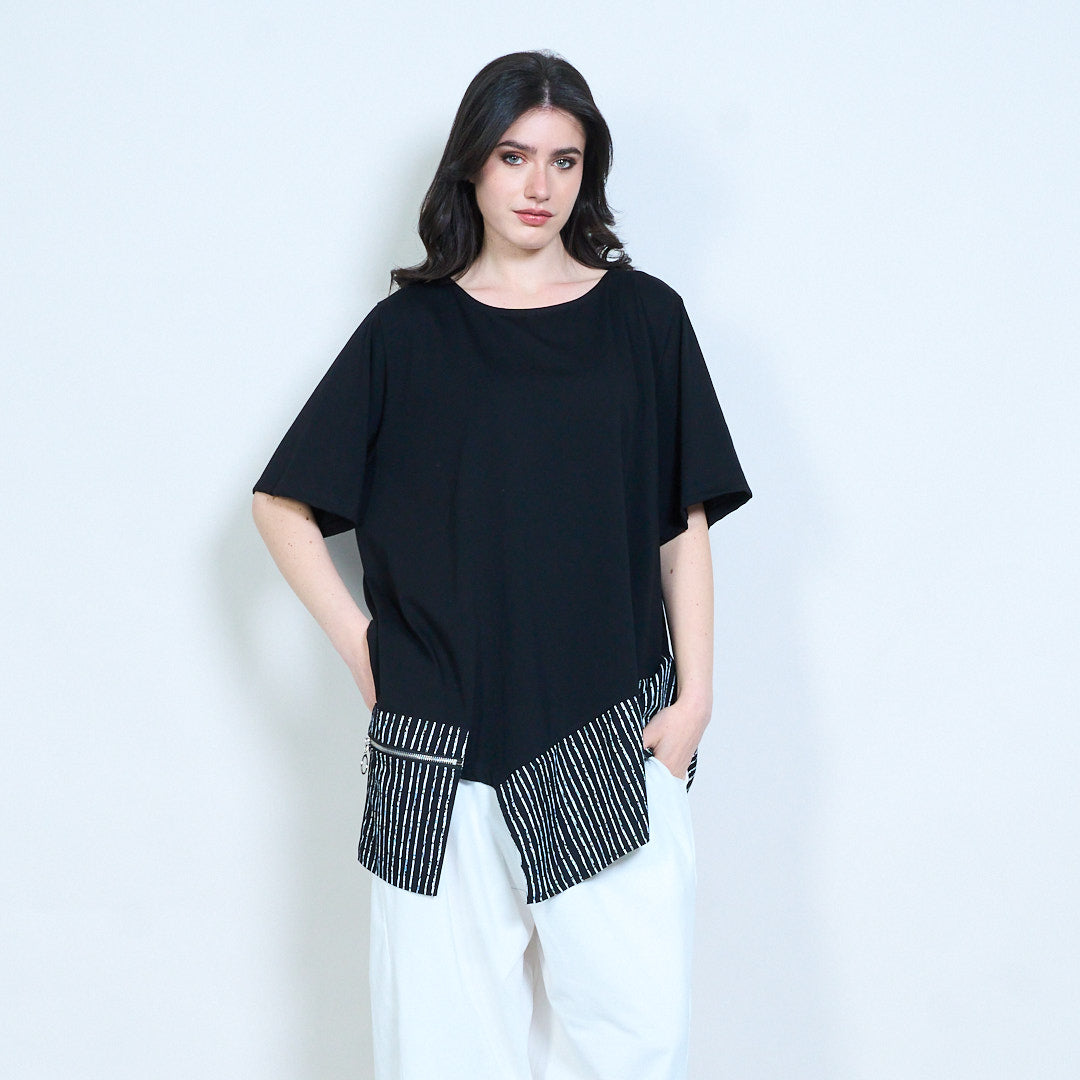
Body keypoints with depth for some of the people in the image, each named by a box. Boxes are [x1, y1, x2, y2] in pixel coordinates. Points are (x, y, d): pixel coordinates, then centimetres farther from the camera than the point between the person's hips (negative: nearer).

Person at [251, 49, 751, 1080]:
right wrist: (357, 641, 1)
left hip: (614, 734, 0)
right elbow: (283, 503, 10)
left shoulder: (643, 316, 6)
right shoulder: (409, 330, 5)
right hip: (441, 739, 0)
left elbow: (683, 523, 6)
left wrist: (694, 692, -1)